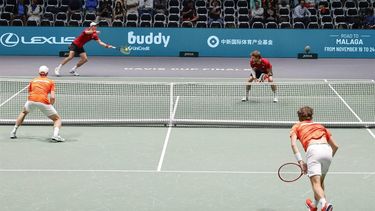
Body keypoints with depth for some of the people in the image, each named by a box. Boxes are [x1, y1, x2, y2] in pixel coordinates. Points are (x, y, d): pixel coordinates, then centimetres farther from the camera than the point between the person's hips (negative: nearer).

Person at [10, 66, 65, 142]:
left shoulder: (33, 81, 26)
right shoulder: (51, 82, 17)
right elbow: (52, 97, 4)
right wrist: (50, 105, 22)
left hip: (31, 99, 3)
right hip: (44, 101, -3)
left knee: (24, 112, 37)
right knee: (57, 119, 13)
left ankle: (14, 132, 33)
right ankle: (55, 134, -16)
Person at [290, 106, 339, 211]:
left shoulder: (297, 126, 24)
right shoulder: (320, 126, 33)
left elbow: (293, 144, 5)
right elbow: (335, 146, 31)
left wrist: (300, 162, -1)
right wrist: (327, 160, 41)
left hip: (313, 149, -4)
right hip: (327, 150, 5)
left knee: (316, 183, -12)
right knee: (320, 181, 25)